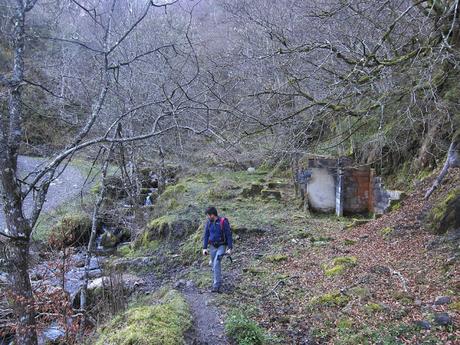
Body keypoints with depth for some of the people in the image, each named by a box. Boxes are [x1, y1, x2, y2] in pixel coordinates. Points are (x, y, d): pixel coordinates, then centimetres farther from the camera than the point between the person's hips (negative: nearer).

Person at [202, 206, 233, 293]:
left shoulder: (223, 222, -15)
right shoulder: (208, 223, 0)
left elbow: (229, 235, -12)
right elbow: (206, 236, 4)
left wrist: (230, 248, -15)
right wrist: (204, 248, -3)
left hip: (222, 246, -5)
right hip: (213, 247, 5)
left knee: (216, 264, -18)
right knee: (214, 265, 10)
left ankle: (216, 286, -14)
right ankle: (217, 283, 25)